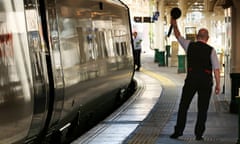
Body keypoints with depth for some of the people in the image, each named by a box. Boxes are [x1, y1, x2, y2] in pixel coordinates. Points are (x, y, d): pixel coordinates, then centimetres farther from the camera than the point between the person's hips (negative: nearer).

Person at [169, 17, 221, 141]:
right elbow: (216, 69, -6)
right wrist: (218, 84, -2)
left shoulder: (190, 45, 2)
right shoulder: (211, 50, -2)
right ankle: (199, 134, 8)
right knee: (202, 108, 7)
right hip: (206, 80, -1)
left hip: (191, 79, 1)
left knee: (183, 106, 9)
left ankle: (178, 131, 10)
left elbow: (178, 36, 18)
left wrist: (174, 25, 30)